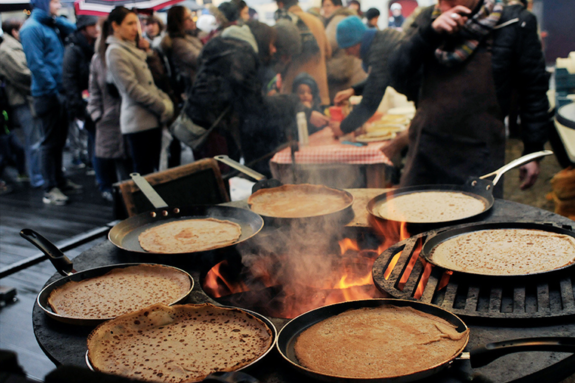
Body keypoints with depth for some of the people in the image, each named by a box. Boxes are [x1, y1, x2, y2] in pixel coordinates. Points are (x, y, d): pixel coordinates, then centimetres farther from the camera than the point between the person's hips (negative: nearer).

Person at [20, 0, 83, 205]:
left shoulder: (52, 25, 15)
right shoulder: (31, 28, -12)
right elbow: (36, 63, -18)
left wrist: (57, 19, -2)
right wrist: (52, 90, -19)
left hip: (60, 91, 8)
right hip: (48, 94, -8)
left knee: (59, 140, 15)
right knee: (50, 142, -4)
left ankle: (59, 180, 25)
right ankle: (50, 189, 2)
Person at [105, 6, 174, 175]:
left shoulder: (131, 49, 19)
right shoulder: (115, 52, -9)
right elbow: (132, 89, -16)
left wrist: (165, 100, 4)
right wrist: (163, 106, -13)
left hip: (152, 118, 9)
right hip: (138, 121, -9)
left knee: (154, 170, 9)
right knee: (144, 174, -6)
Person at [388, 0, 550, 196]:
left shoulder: (515, 23, -4)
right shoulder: (429, 18, 4)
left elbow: (533, 90, 0)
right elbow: (397, 73, -4)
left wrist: (533, 151, 0)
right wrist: (430, 32, -17)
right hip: (426, 152, 3)